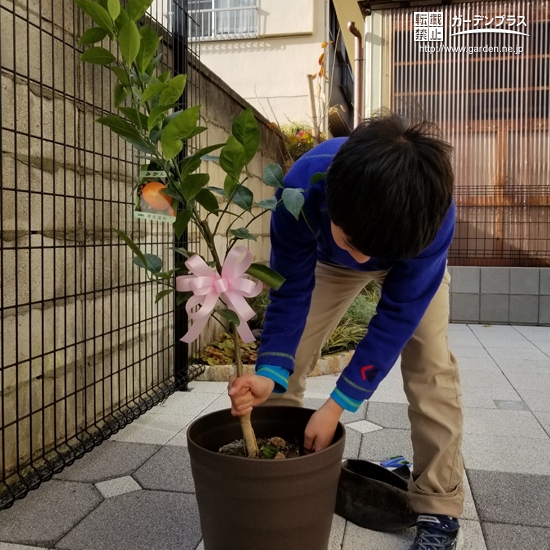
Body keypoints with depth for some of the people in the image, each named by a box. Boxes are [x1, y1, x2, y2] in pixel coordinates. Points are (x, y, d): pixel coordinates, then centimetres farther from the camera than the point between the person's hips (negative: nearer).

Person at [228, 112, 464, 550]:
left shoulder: (435, 210, -42)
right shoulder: (301, 190, -40)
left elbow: (397, 315, -34)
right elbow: (291, 293, -28)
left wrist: (337, 405, -36)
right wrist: (270, 373, -42)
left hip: (414, 255, -1)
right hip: (328, 262, 2)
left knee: (429, 365, -16)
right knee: (287, 360, -6)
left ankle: (440, 508, 0)